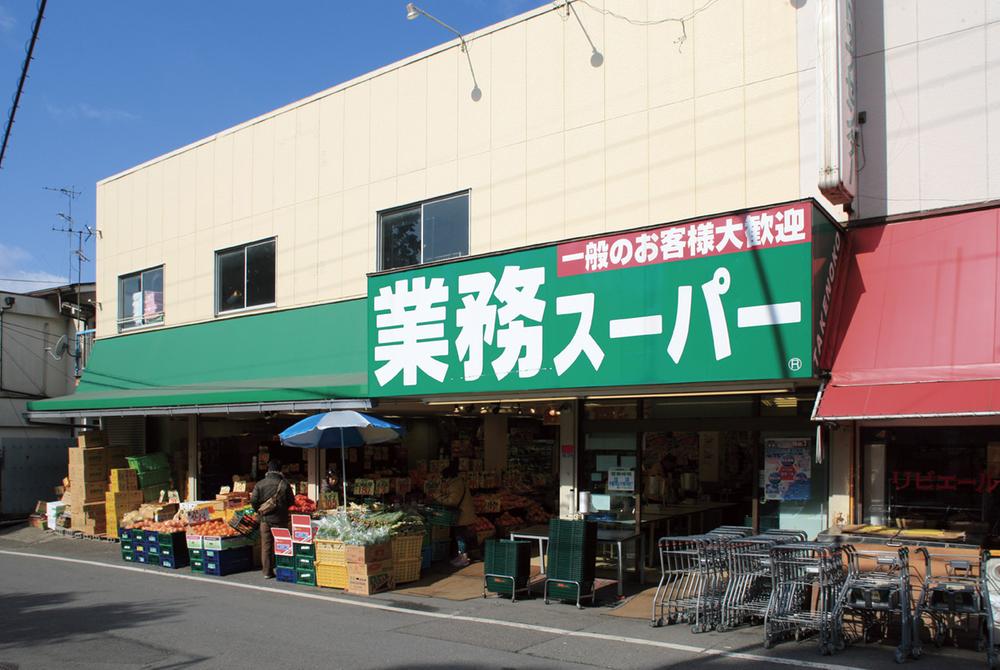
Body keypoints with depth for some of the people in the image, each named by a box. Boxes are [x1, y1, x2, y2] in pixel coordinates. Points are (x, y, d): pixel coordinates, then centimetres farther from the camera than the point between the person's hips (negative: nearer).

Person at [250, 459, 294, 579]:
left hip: (265, 519, 2)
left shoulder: (260, 484, -3)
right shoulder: (284, 484, -8)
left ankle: (267, 571, 10)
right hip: (280, 519, -2)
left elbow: (253, 501, -6)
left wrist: (259, 510, 11)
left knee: (266, 545, 8)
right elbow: (291, 501, -3)